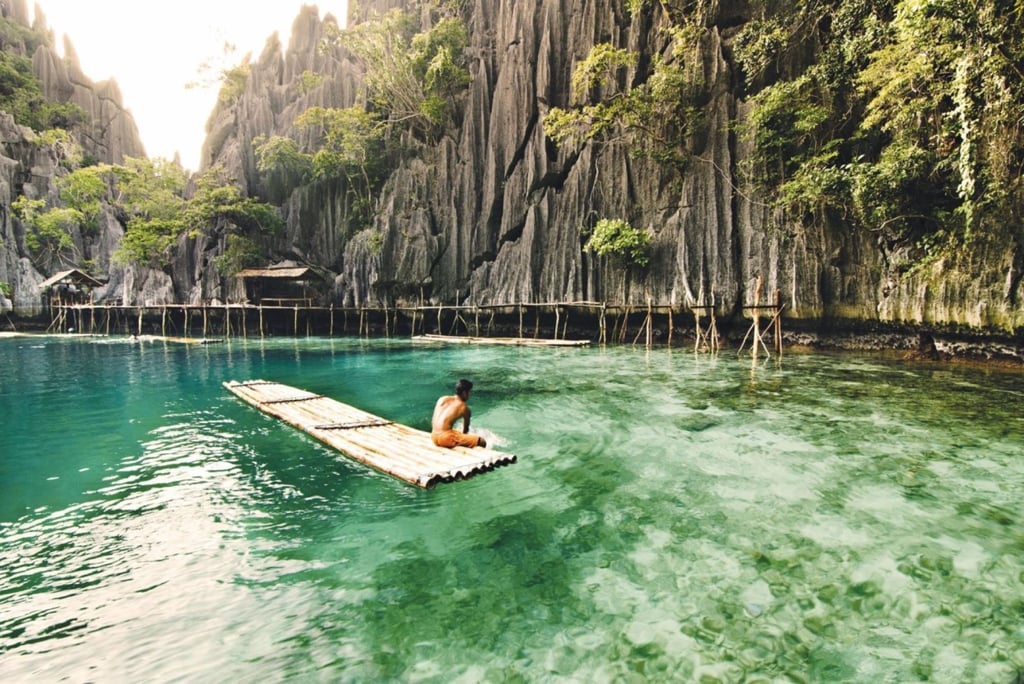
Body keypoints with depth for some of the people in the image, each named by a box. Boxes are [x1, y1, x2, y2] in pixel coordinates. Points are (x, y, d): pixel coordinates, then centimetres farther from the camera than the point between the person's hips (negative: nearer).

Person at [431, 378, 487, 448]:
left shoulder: (442, 399, 16)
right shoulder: (464, 408, 2)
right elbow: (466, 429, 14)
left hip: (434, 436, 8)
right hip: (445, 438, -8)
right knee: (481, 441, -9)